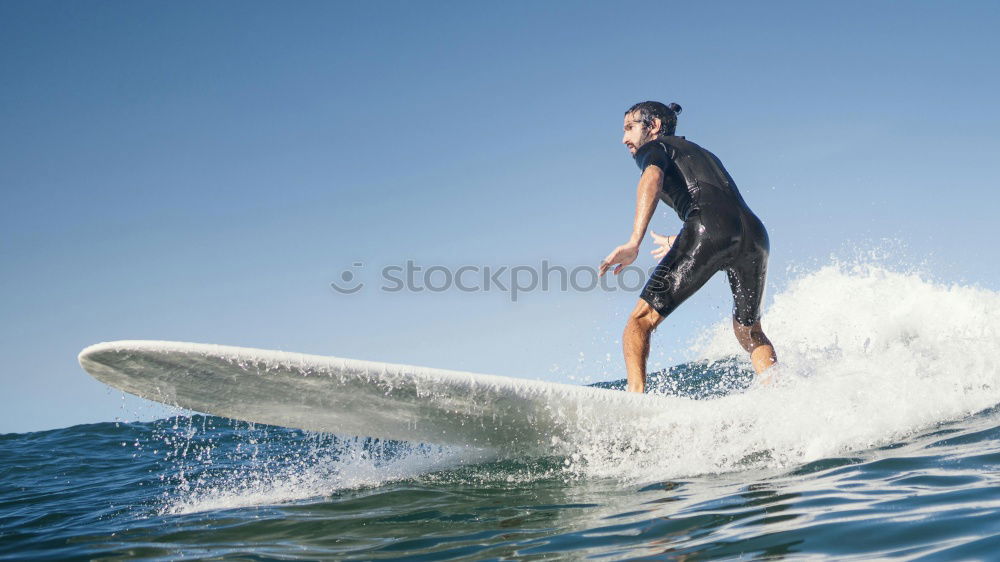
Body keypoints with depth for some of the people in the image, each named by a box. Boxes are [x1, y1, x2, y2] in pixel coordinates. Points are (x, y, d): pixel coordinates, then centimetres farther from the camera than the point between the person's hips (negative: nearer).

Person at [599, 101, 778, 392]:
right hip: (754, 233, 7)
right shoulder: (702, 153, 39)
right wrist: (678, 241, 59)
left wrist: (634, 242, -21)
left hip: (709, 226, -7)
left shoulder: (654, 147, 17)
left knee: (641, 320, -2)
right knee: (748, 331, 25)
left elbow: (653, 179, -7)